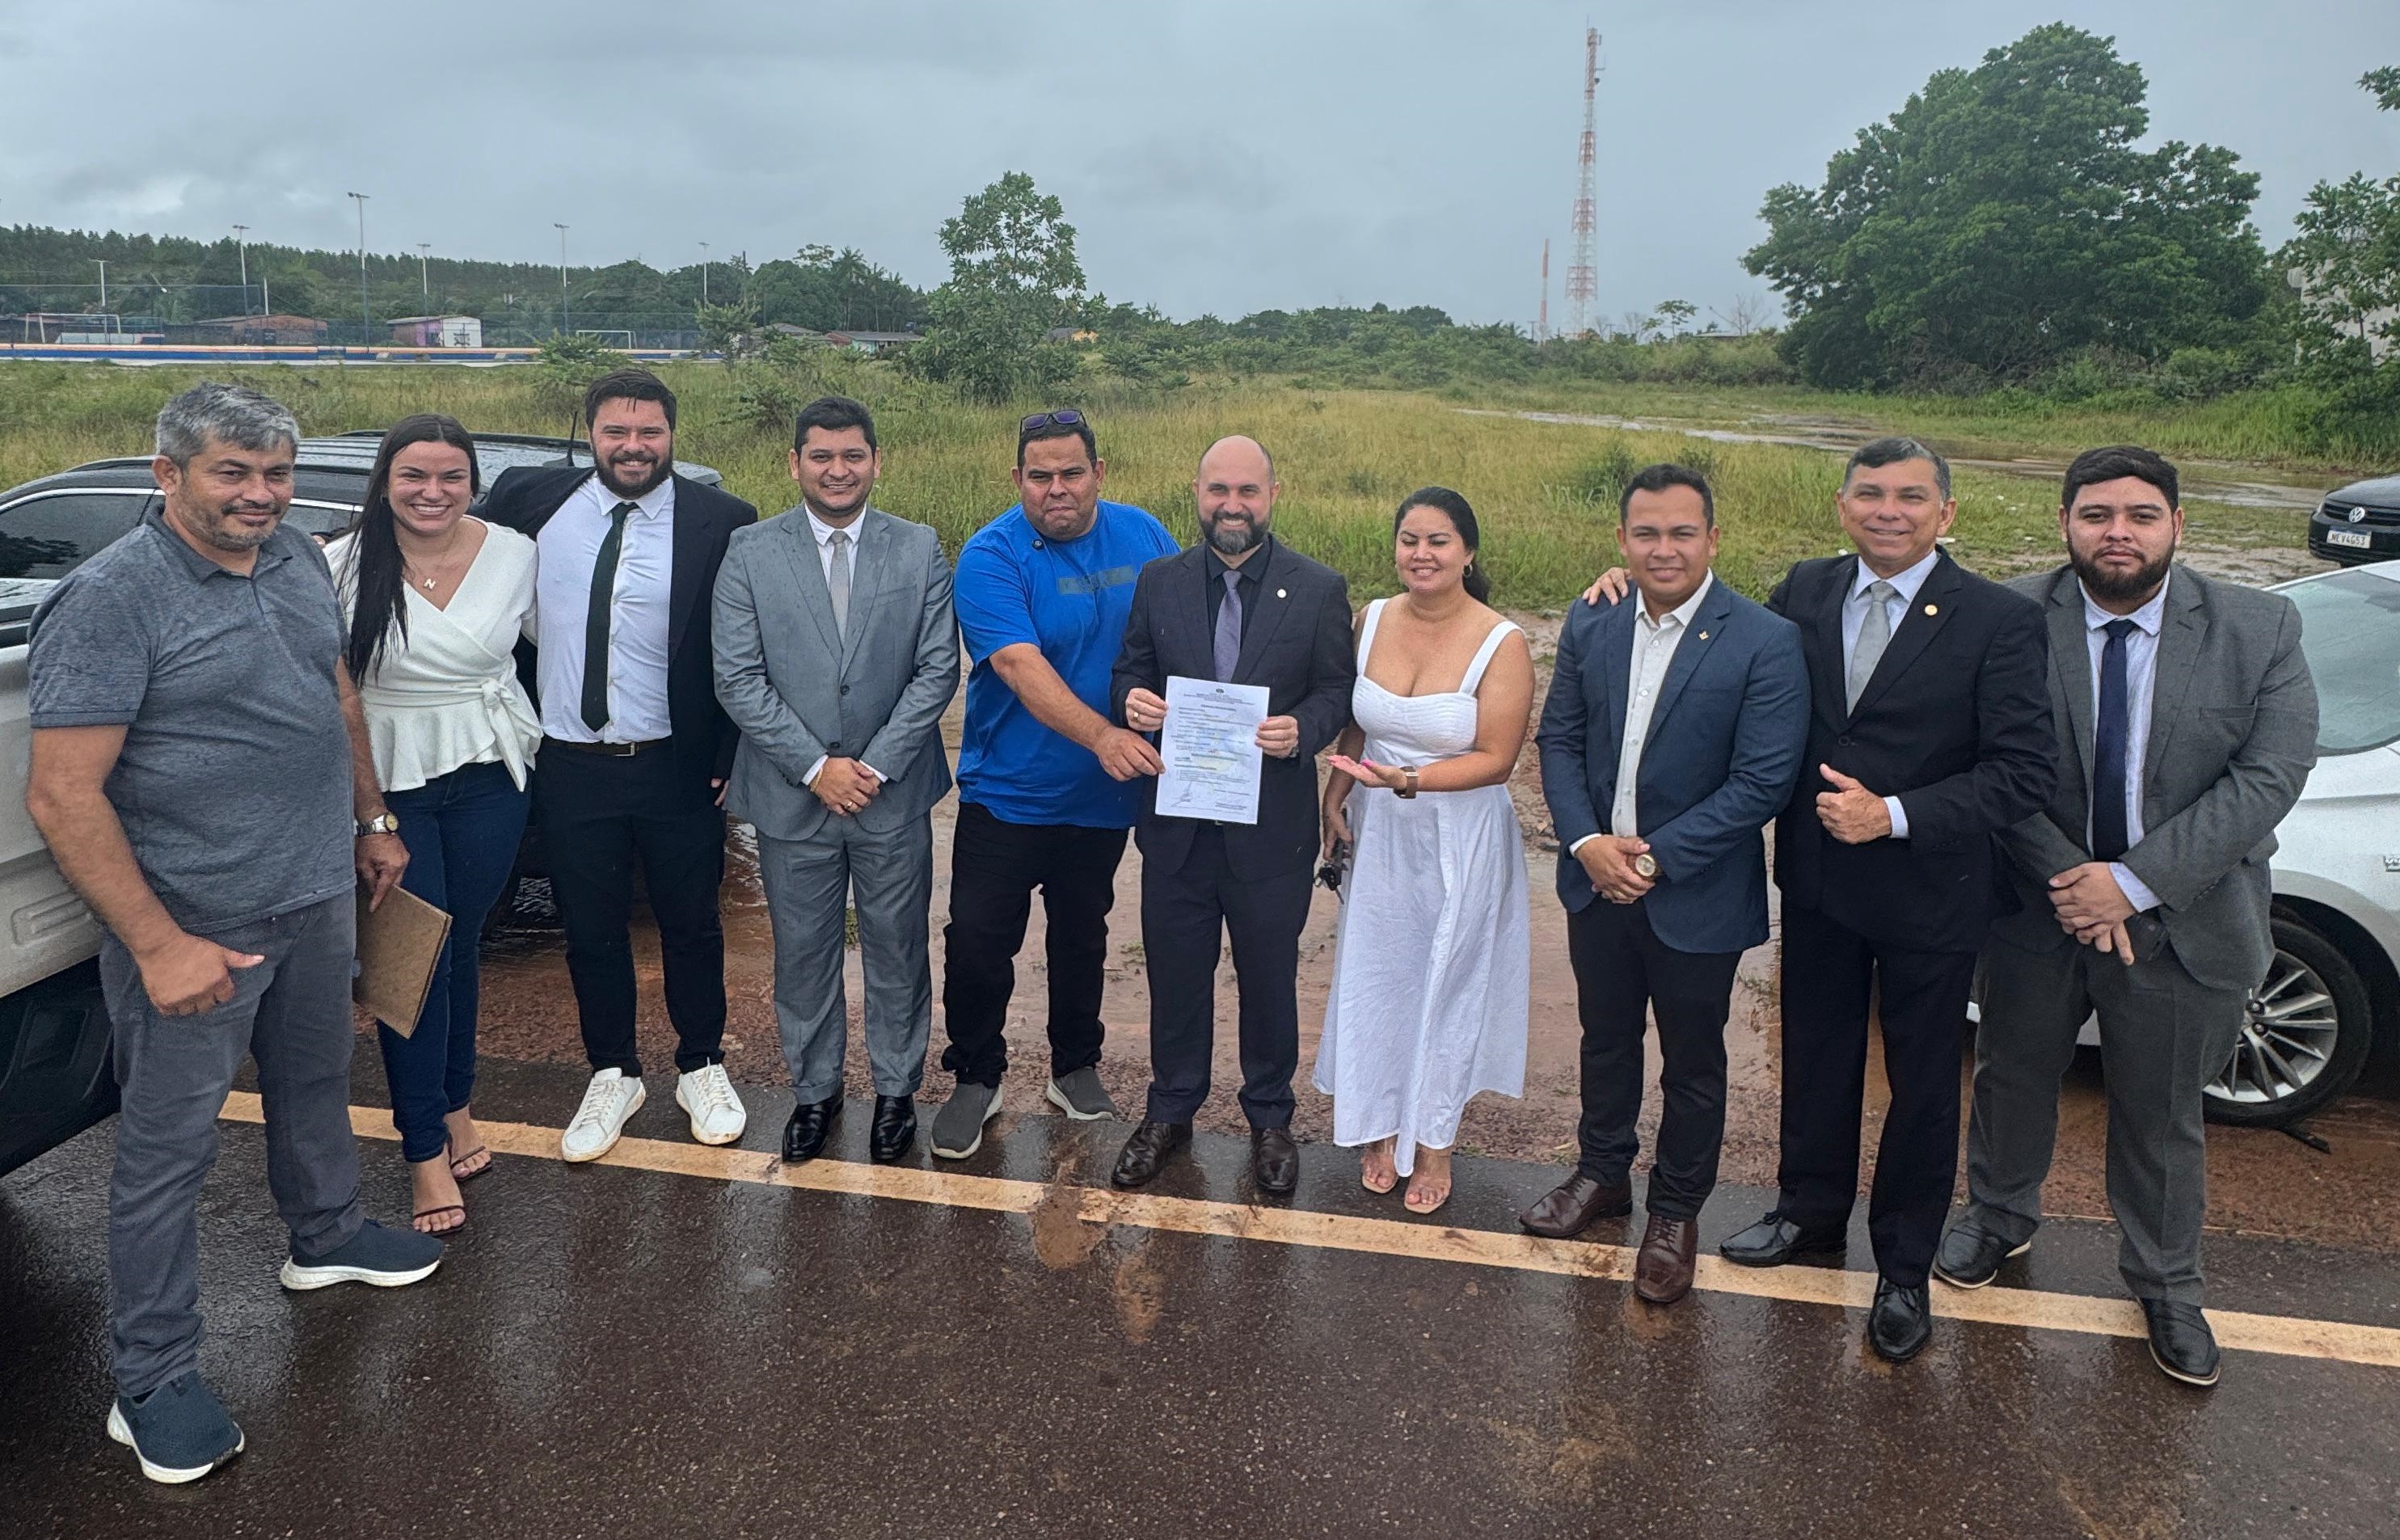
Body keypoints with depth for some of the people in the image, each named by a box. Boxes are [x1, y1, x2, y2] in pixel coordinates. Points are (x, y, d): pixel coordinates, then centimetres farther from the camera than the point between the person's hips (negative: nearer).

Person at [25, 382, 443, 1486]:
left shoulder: (299, 563, 4)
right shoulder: (110, 600, -19)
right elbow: (62, 797, -22)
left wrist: (372, 820, 19)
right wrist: (158, 945, -24)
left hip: (318, 897, 7)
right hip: (196, 927, -7)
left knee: (315, 1084, 25)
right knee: (168, 1146, 5)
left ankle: (325, 1237, 48)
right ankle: (154, 1383, 18)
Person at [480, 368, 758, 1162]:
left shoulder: (721, 522, -9)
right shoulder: (534, 498, -1)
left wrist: (729, 754, -7)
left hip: (678, 768, -2)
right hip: (571, 768, 2)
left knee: (691, 927, 14)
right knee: (592, 933, 14)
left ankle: (702, 1068, 34)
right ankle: (613, 1076, 34)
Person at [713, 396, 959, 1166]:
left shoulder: (919, 550, -1)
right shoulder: (750, 552, -3)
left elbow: (937, 670, -4)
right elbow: (738, 678, -7)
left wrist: (876, 764, -12)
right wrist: (814, 767, -13)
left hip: (893, 791, 0)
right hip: (791, 793, 0)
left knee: (897, 948, 11)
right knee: (802, 951, 12)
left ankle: (896, 1090, 29)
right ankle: (814, 1090, 31)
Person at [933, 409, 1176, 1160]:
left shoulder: (1142, 536, -1)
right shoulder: (991, 556, -15)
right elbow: (1021, 666, -27)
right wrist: (1101, 736, -41)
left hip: (1104, 793, 4)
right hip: (1007, 792, -3)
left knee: (1082, 936, 19)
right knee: (978, 942, 0)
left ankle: (1076, 1067, 37)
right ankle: (976, 1079, 21)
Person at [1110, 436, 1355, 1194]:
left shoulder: (1319, 589, -3)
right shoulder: (1159, 581, 3)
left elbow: (1337, 690, -1)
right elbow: (1130, 673, 8)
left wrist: (1301, 729, -22)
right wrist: (1132, 699, -15)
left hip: (1272, 823, -2)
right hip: (1176, 820, 2)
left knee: (1270, 976, 12)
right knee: (1175, 973, 13)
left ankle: (1270, 1118, 32)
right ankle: (1170, 1111, 32)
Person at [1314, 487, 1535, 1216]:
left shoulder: (1502, 644, -16)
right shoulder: (1373, 620, -2)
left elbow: (1496, 758, -16)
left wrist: (1411, 780, -26)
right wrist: (1336, 799, 3)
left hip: (1460, 841, -4)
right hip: (1378, 833, 4)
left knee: (1446, 985, 10)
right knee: (1374, 978, 13)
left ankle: (1433, 1142, 28)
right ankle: (1383, 1127, 33)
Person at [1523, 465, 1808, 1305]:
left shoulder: (1765, 642, -16)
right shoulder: (1590, 627, 0)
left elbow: (1764, 780, -19)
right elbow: (1558, 739, 4)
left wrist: (1656, 858, -19)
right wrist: (1586, 841, -11)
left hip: (1697, 896, -4)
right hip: (1597, 881, 4)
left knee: (1692, 1062, 13)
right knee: (1605, 1037, 21)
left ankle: (1676, 1212, 31)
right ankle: (1601, 1173, 42)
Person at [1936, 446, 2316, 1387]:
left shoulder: (2259, 630, -10)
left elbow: (2268, 777, -15)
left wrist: (2135, 881, -22)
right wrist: (2064, 879, -21)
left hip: (2183, 921, 0)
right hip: (2034, 911, 1)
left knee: (2162, 1114, 16)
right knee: (2013, 1078, 20)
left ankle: (2164, 1282, 39)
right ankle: (1999, 1219, 46)